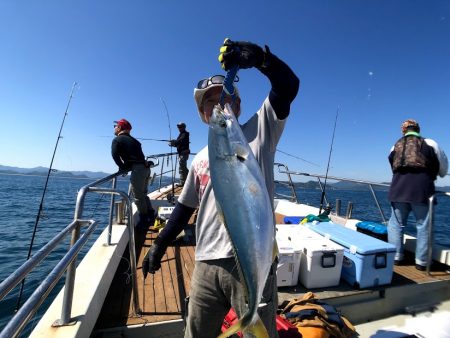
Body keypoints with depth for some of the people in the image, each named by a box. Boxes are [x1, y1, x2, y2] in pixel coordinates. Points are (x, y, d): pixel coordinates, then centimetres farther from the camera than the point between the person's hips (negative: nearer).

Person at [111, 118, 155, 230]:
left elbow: (115, 155, -10)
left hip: (137, 169, -8)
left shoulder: (117, 140, 3)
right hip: (145, 167, 8)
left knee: (138, 196, 1)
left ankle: (144, 221, 7)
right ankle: (150, 216, 21)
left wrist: (122, 167, 3)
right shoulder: (132, 139, 25)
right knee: (143, 194, 19)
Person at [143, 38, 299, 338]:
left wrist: (259, 56, -28)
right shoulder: (201, 158, 13)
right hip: (207, 263, 5)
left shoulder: (259, 132, 2)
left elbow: (288, 85, -11)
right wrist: (160, 244, 15)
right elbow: (186, 207, 17)